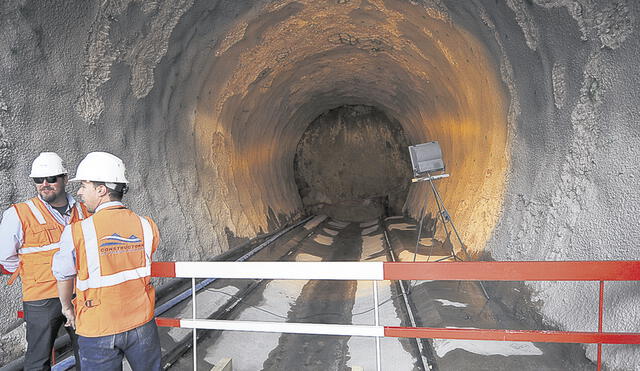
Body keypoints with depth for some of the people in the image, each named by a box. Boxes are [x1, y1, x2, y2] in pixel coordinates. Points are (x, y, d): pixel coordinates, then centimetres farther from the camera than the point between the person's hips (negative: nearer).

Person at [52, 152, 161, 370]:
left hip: (98, 330, -2)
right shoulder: (146, 226, -10)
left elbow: (64, 276, -2)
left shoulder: (76, 232, -17)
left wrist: (67, 307, 17)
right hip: (141, 323, 2)